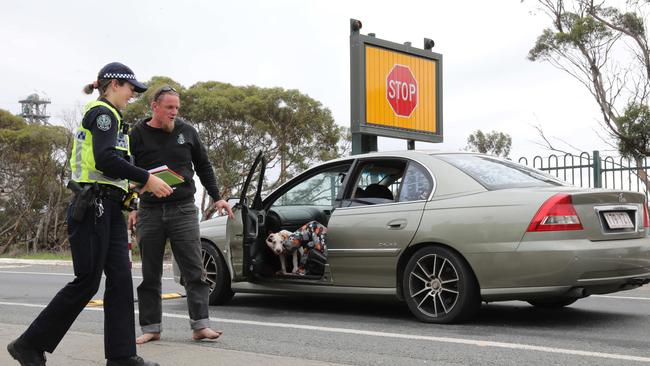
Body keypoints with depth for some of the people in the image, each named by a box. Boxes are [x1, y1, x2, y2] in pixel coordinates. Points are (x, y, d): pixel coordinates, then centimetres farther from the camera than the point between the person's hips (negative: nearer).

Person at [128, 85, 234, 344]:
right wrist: (130, 208, -1)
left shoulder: (186, 131, 7)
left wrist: (216, 198, 10)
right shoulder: (137, 135, 3)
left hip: (183, 209, 0)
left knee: (194, 270, -5)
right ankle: (151, 328, 13)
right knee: (150, 274, 5)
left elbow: (203, 167, 15)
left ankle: (200, 325, -4)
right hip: (149, 212, 0)